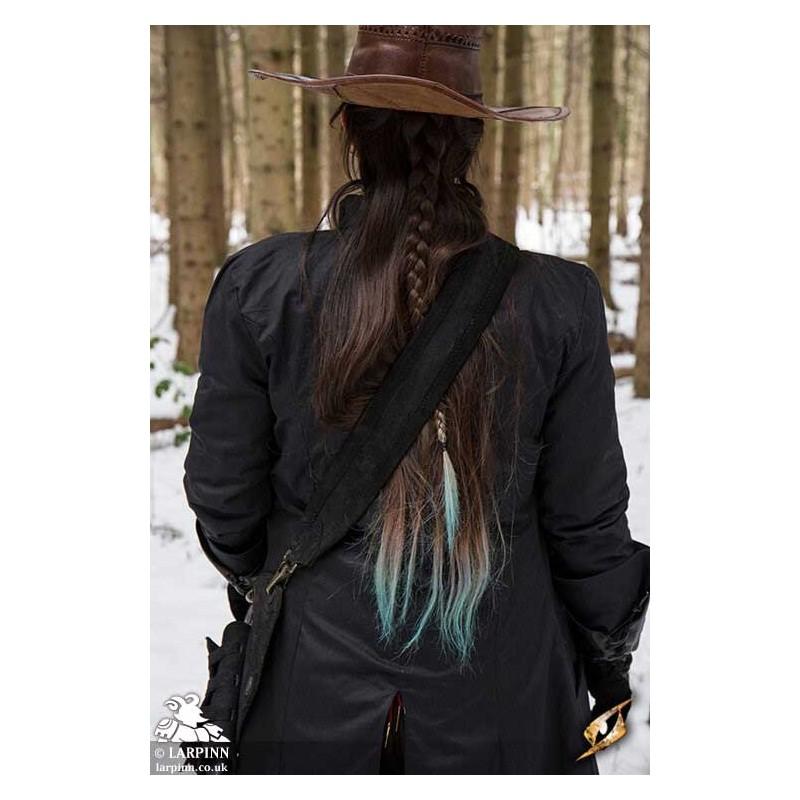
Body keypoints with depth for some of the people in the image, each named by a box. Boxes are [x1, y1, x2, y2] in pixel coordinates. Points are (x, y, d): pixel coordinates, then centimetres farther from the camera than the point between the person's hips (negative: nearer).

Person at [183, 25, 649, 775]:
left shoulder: (258, 287, -16)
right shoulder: (559, 300, -15)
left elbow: (223, 503, -5)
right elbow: (588, 525, -7)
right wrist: (611, 665, 11)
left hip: (313, 687, 0)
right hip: (502, 700, 1)